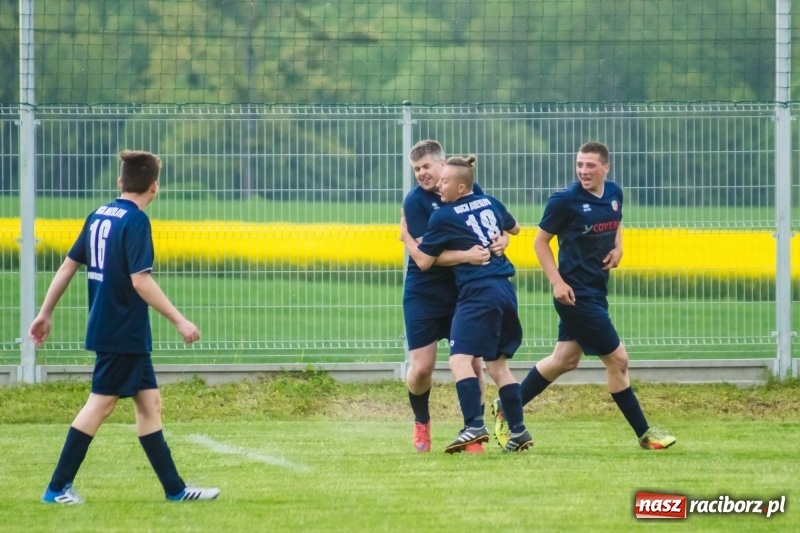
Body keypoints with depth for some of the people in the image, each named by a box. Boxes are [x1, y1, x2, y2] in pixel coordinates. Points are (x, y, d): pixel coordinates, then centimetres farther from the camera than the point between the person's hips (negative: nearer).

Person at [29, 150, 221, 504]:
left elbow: (68, 266, 13)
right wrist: (179, 321, -20)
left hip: (116, 331, 8)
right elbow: (140, 280, -22)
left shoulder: (99, 216, 10)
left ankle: (175, 488, 12)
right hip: (123, 332, -8)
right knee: (100, 404, -3)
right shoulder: (136, 221, -15)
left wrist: (45, 313, 20)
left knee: (149, 402, 10)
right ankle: (57, 488, 0)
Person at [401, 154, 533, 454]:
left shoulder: (443, 217, -6)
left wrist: (405, 234, 14)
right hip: (505, 290, 8)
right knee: (497, 364, 15)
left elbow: (423, 261, 0)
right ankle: (519, 431, 12)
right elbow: (514, 228, 32)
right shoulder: (489, 203, 13)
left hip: (477, 292, -8)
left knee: (460, 359, -13)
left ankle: (474, 426, -28)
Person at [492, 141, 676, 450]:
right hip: (575, 293, -8)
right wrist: (557, 282, -16)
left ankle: (505, 409, 28)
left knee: (565, 360, 16)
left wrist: (618, 247, 3)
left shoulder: (614, 194, 5)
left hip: (596, 290, 8)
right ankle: (644, 434, 6)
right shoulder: (565, 201, -14)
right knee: (617, 359, -4)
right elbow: (540, 241, -7)